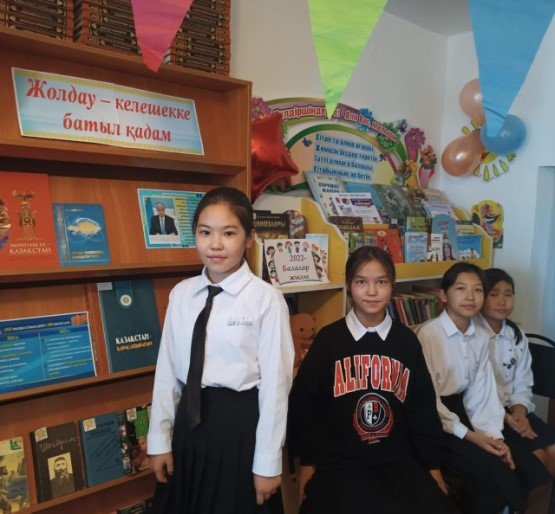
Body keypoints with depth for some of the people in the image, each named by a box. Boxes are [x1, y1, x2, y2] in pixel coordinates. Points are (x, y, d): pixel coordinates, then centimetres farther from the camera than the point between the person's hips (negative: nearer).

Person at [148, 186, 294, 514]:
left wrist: (268, 462, -8)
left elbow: (275, 383, -12)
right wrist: (159, 440, 7)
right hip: (190, 421, 5)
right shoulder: (181, 294, 0)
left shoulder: (266, 298, -15)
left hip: (241, 425, -4)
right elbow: (167, 369, 4)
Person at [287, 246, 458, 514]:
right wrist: (307, 461, 2)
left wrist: (432, 465, 11)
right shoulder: (328, 339, -6)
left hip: (399, 460, 3)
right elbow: (304, 403, -1)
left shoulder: (407, 341, 2)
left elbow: (422, 407, 8)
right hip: (340, 462, -3)